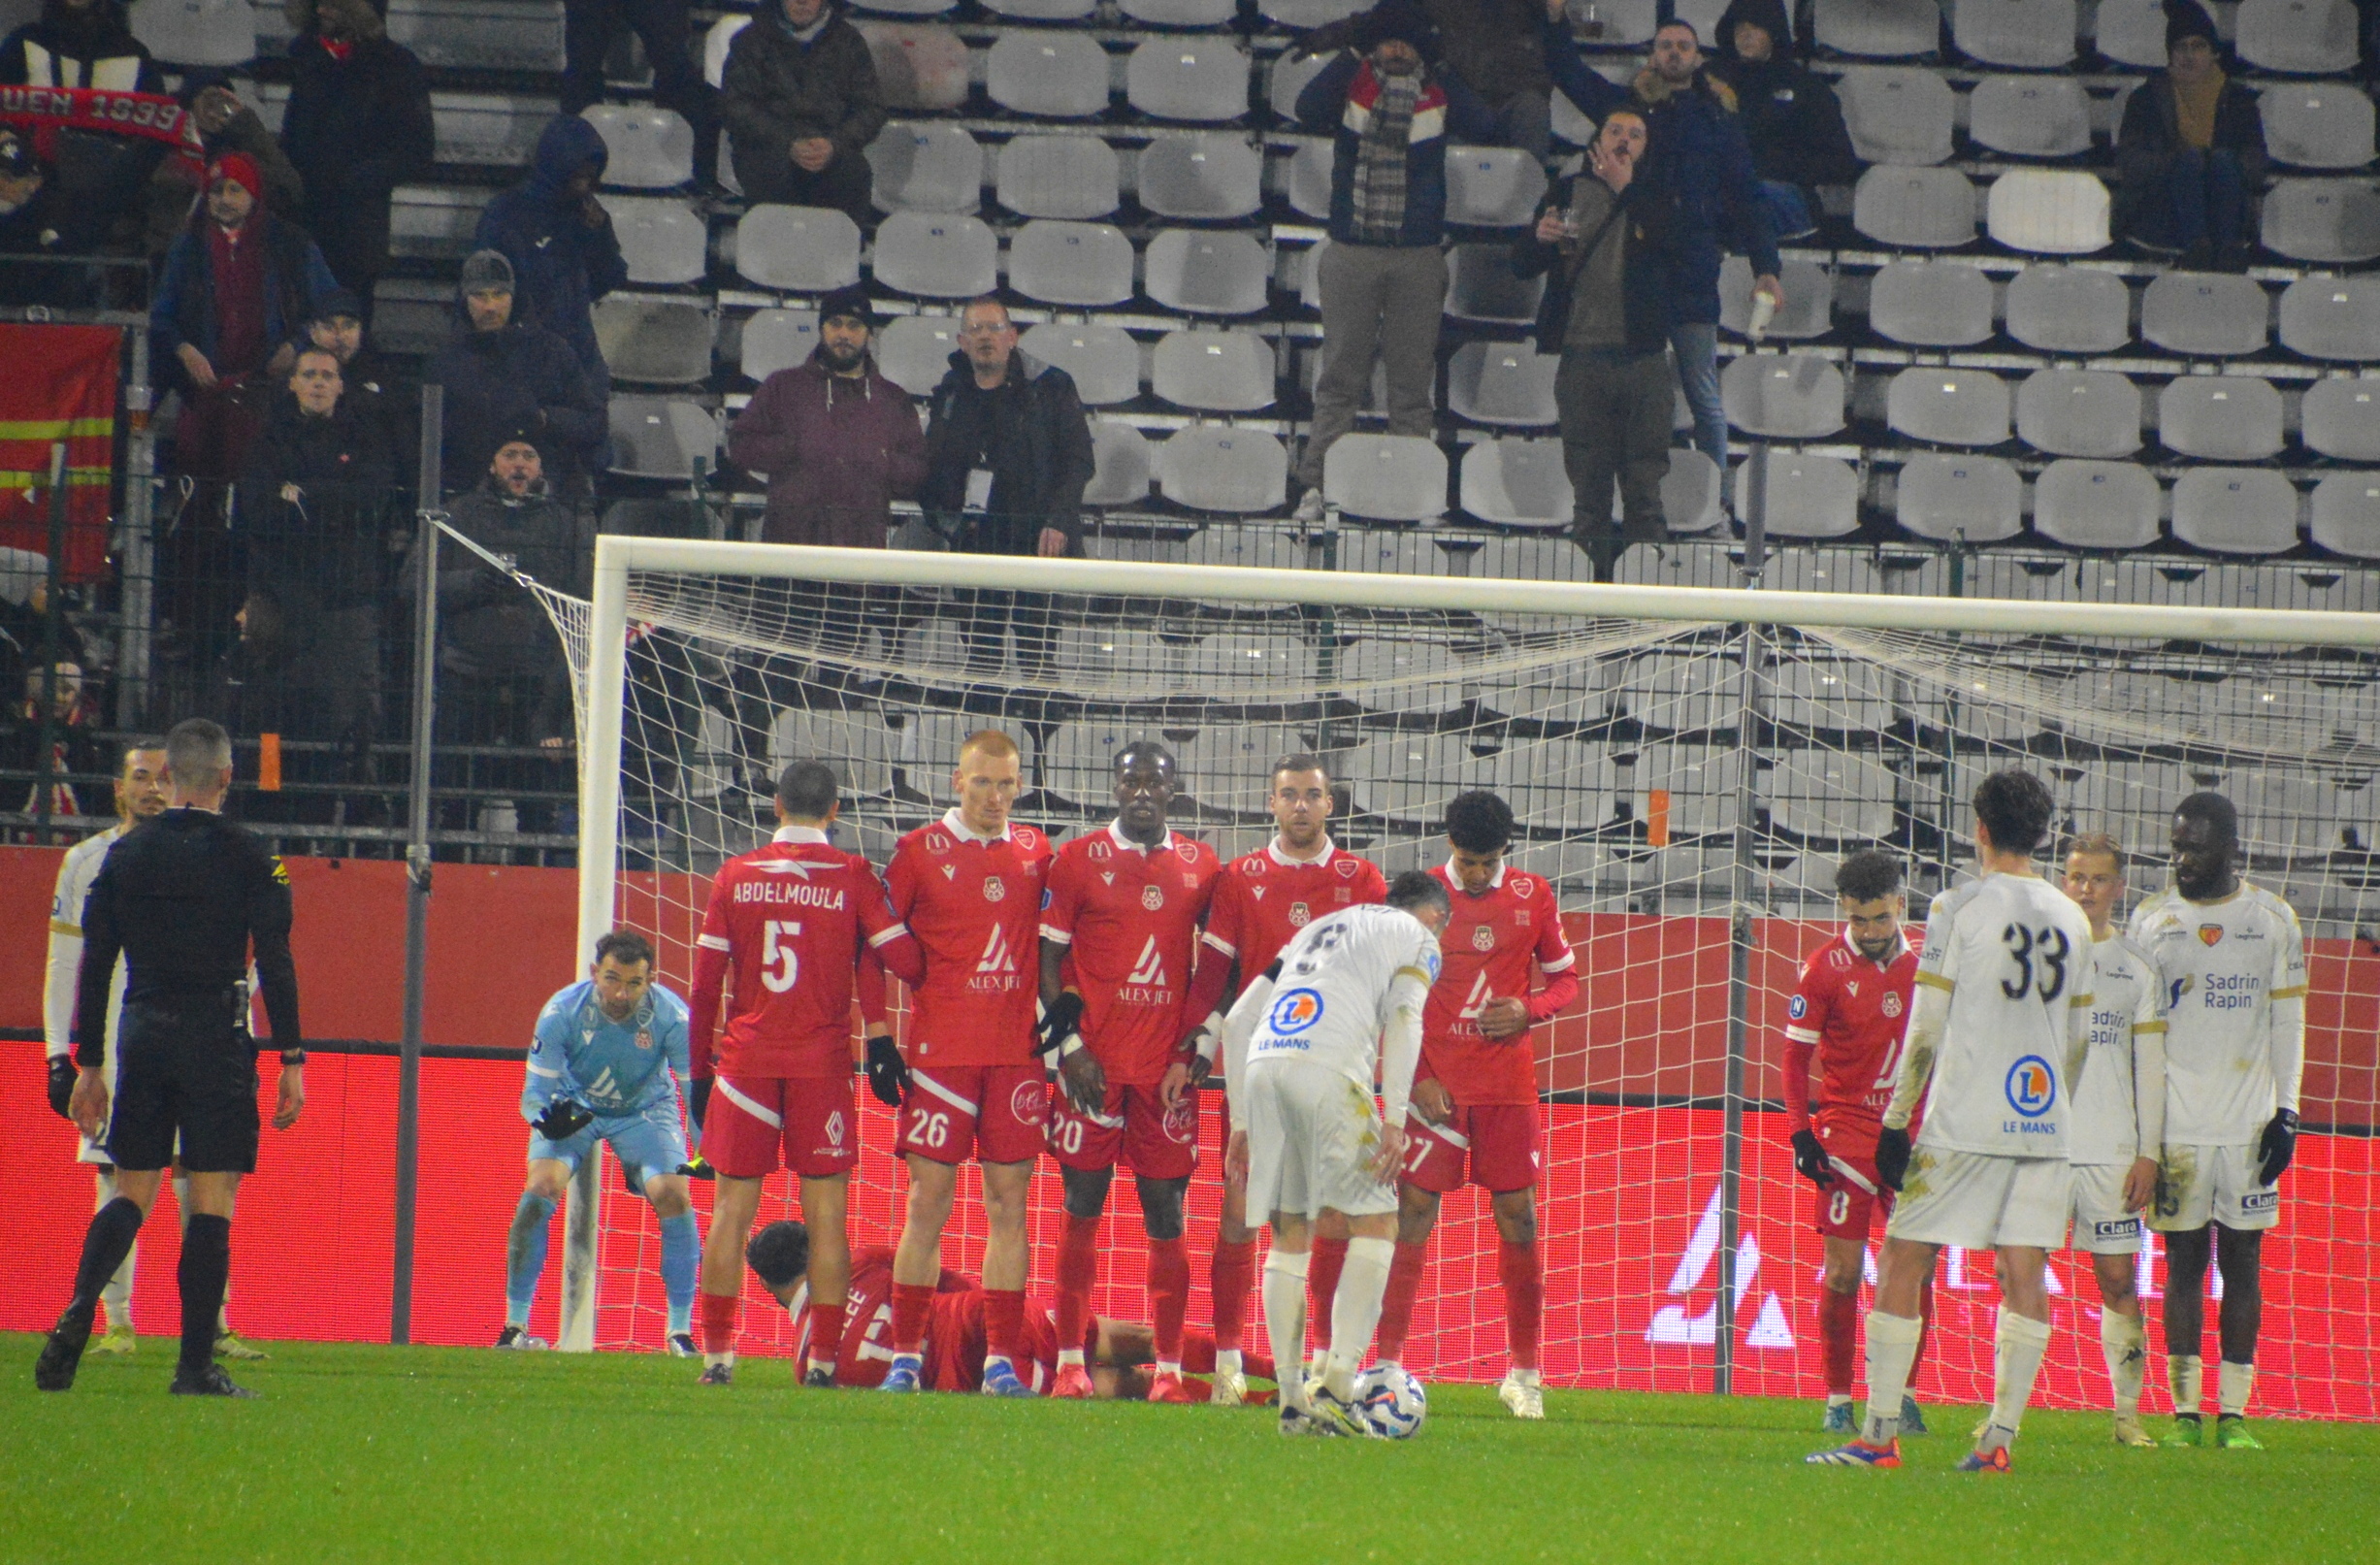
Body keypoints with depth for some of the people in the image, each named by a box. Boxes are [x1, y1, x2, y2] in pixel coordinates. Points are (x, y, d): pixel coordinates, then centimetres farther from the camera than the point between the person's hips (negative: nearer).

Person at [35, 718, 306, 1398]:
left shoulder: (125, 855, 6)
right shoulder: (247, 858, -3)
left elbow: (94, 964, 7)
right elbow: (274, 962, -7)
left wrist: (89, 1064, 12)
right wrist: (292, 1062, -4)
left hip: (142, 1035, 3)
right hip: (218, 1037, -3)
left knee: (132, 1195, 11)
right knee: (212, 1202, 0)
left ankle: (78, 1313, -14)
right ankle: (196, 1364, -3)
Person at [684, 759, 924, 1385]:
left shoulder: (735, 876, 4)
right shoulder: (853, 877, -2)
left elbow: (705, 986, 5)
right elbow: (902, 960, -7)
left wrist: (700, 1071, 12)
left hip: (745, 1057, 2)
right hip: (823, 1063, -2)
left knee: (732, 1210, 6)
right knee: (827, 1212, 3)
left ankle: (716, 1355, 5)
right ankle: (822, 1357, -1)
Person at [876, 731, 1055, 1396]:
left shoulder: (1037, 854, 10)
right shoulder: (920, 852, 1)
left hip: (1017, 1052, 3)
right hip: (941, 1050, -3)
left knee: (1009, 1202, 2)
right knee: (928, 1200, -3)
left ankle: (1002, 1359, 5)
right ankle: (905, 1356, 1)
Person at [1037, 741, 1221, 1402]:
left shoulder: (1200, 868, 10)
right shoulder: (1079, 860, 3)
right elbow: (1048, 959, 2)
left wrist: (1192, 1052, 3)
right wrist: (1068, 1045, -7)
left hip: (1167, 1068, 2)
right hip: (1094, 1064, -2)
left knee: (1165, 1213, 1)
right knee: (1082, 1209, 0)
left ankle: (1169, 1367, 4)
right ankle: (1070, 1363, 5)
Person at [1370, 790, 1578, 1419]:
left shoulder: (1532, 895, 3)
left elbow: (1565, 977, 12)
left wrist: (1529, 1009, -10)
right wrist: (1415, 1078, -7)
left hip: (1508, 1084, 1)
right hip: (1435, 1083, -1)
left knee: (1518, 1218, 2)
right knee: (1413, 1213, -6)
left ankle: (1524, 1372, 12)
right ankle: (1388, 1364, -4)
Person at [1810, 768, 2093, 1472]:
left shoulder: (1960, 907, -4)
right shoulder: (2071, 919, 11)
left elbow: (1927, 1028, -6)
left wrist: (1896, 1121, -1)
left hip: (1964, 1124, -5)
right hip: (2045, 1125, 5)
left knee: (1902, 1260, 1)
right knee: (2024, 1275, 4)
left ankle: (1879, 1434, -2)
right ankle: (2000, 1436, -2)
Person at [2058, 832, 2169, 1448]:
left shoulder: (2138, 968, 7)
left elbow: (2149, 1066, 8)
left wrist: (2149, 1153, 1)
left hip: (2111, 1148, 0)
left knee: (2118, 1278, -1)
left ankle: (2128, 1414, 3)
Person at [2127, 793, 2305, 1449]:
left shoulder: (2273, 920, 4)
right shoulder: (2151, 920, 5)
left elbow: (2287, 1020, 7)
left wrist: (2287, 1111, -1)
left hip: (2248, 1123, 0)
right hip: (2175, 1123, 0)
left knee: (2242, 1260, 1)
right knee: (2184, 1260, 0)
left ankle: (2234, 1412, 3)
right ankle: (2185, 1411, 3)